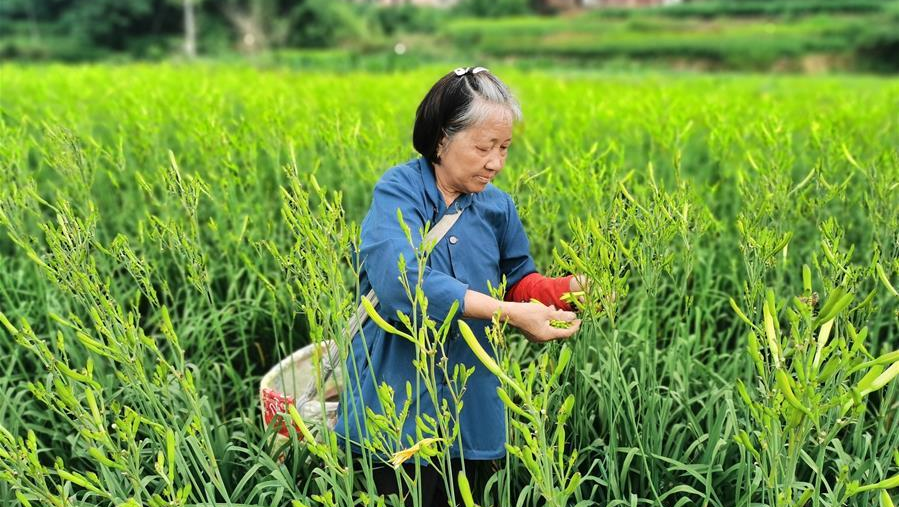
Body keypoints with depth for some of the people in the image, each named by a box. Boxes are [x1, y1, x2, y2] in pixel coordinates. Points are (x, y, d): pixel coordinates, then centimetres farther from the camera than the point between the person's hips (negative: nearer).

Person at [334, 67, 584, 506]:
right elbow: (402, 282, -30)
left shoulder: (497, 205, 2)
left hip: (472, 406, 5)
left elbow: (517, 279, 11)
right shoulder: (397, 192, -15)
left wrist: (566, 289, -11)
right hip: (399, 404, -5)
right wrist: (510, 313, -31)